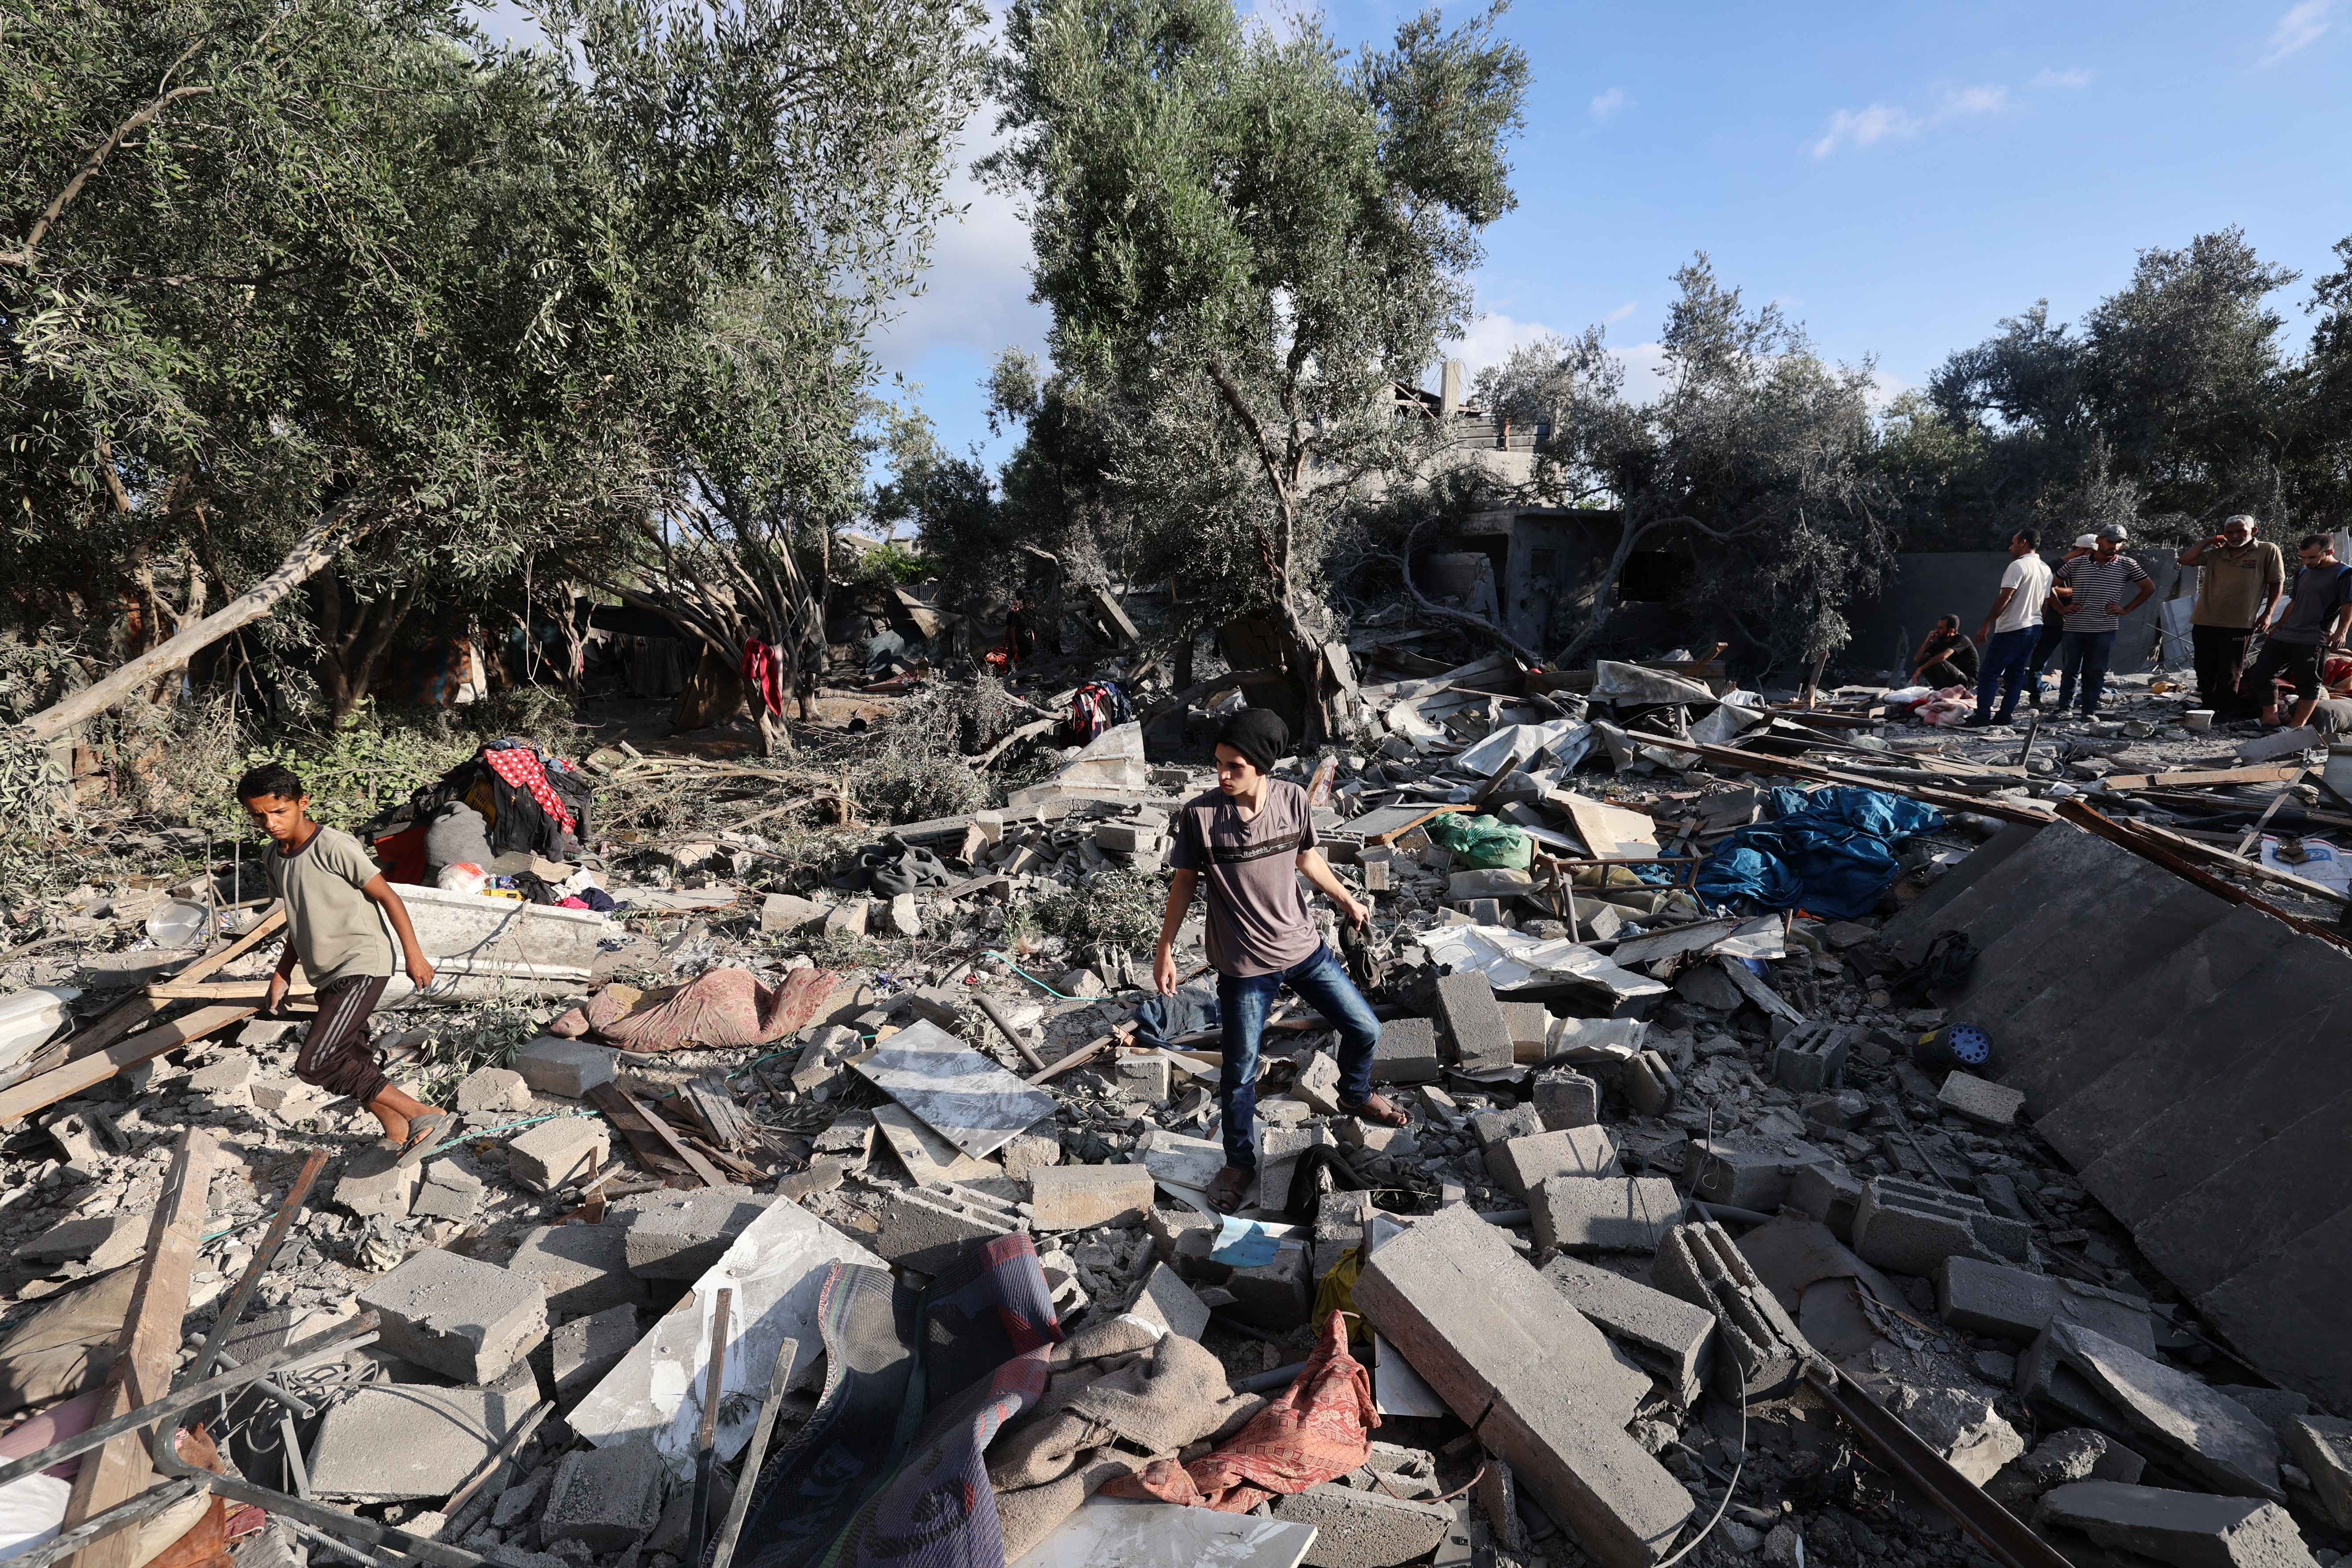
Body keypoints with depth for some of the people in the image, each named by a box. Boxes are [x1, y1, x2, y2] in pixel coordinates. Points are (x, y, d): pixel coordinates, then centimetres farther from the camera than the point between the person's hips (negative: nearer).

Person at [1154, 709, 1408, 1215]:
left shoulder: (1293, 799, -11)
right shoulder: (1199, 814, -19)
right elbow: (1184, 882, -6)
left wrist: (1346, 899, 15)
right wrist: (1165, 951, -3)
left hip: (1304, 946, 3)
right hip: (1244, 964, -3)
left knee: (1365, 1029, 14)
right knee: (1240, 1072, 8)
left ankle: (1355, 1095, 47)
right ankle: (1239, 1163, 34)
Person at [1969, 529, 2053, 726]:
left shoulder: (2018, 566, -12)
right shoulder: (2046, 569, 15)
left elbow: (2005, 598, -18)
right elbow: (2045, 601, 19)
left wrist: (1986, 625, -17)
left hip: (2012, 629, -9)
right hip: (2035, 628, 9)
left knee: (1988, 674, -7)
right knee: (2015, 674, 11)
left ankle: (1982, 718, -11)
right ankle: (2004, 716, 10)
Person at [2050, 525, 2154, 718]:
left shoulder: (2127, 565, 5)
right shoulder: (2076, 564, 4)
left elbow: (2149, 588, 14)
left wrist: (2126, 610, 6)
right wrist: (2062, 608, 5)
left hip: (2104, 630, 0)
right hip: (2074, 628, 0)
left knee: (2095, 672, 2)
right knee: (2070, 670, 3)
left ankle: (2090, 711, 7)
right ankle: (2063, 708, 9)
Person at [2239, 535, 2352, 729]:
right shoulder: (2304, 573, 19)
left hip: (2313, 640, -8)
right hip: (2284, 636, 8)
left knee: (2307, 683, -5)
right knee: (2261, 673, 3)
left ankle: (2298, 724, -3)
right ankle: (2270, 718, 8)